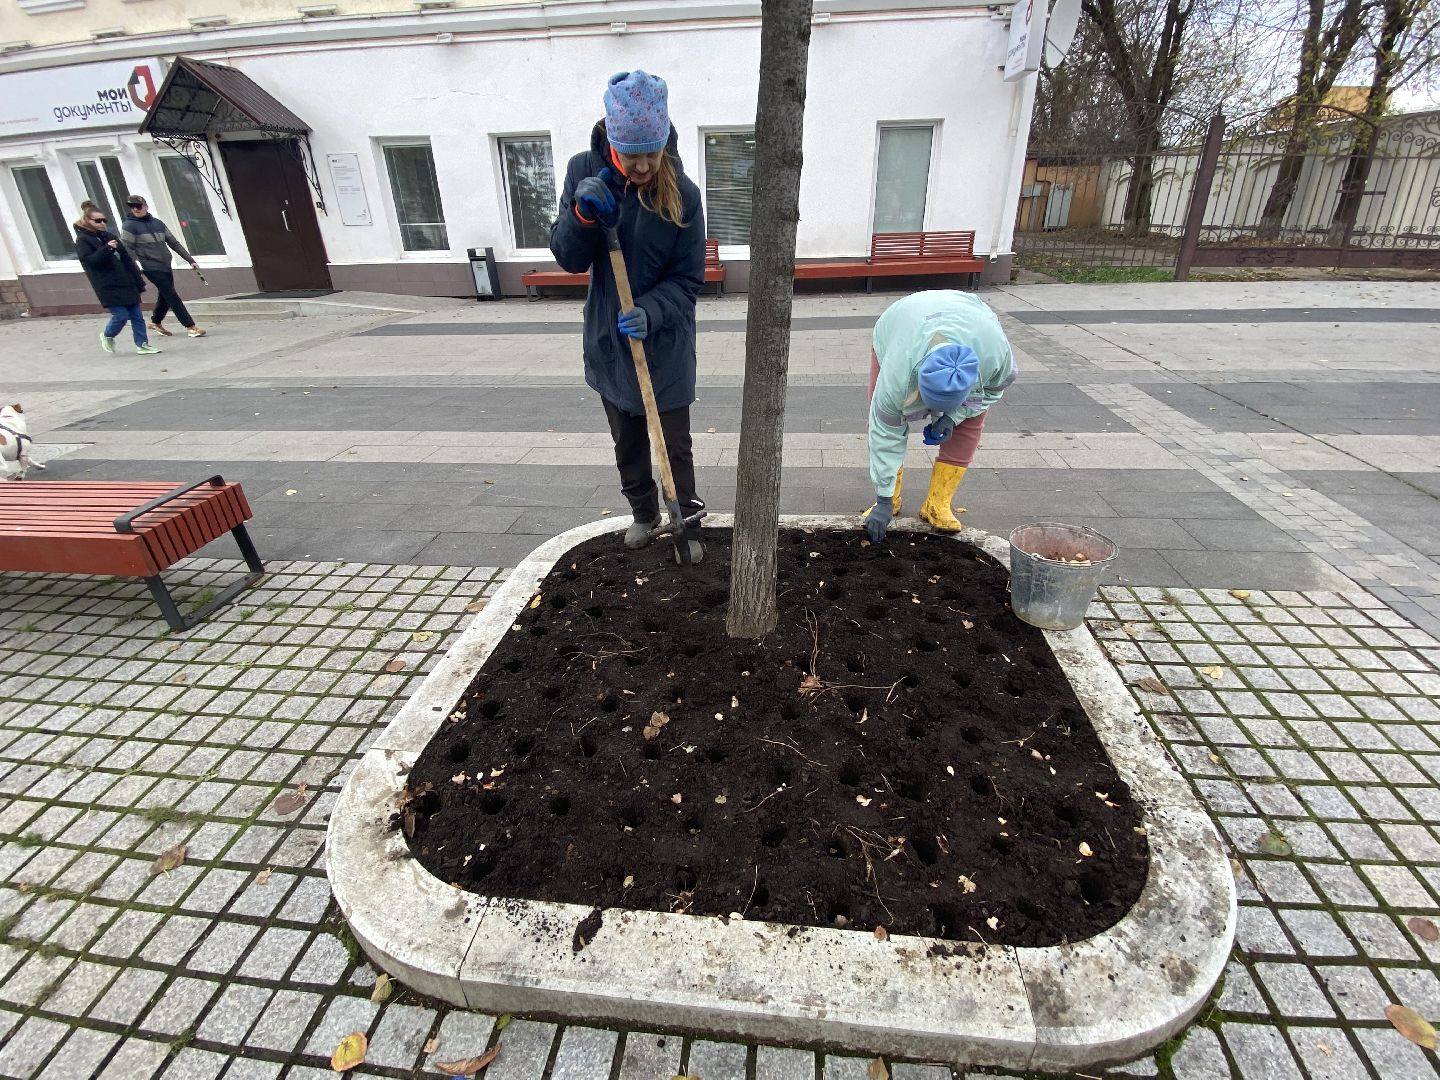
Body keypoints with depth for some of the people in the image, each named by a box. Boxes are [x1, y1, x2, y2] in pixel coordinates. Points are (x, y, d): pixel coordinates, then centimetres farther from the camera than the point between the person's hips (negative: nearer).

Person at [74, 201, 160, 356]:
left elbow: (126, 259, 16)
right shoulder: (82, 240, -3)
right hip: (108, 287, -6)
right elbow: (89, 260, -16)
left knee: (136, 315, 2)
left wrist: (138, 280, 12)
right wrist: (107, 248, -26)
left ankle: (142, 344, 7)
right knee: (121, 315, -9)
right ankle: (107, 336, 18)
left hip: (126, 283, 6)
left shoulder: (110, 236, 16)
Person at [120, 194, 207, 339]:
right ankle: (191, 326, -15)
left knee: (165, 297, 14)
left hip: (165, 266, 6)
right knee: (172, 296, -12)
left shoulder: (158, 223, 14)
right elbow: (127, 250, -9)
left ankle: (156, 322, 35)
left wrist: (191, 260, 12)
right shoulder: (129, 226, -2)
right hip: (151, 267, -6)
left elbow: (174, 243, 17)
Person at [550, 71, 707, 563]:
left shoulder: (682, 192, -13)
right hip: (608, 339, 3)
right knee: (626, 441, 17)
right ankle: (643, 513, 38)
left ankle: (686, 524, 24)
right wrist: (582, 213, -26)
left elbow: (688, 279, -11)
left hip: (665, 343, -3)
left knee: (674, 443, 5)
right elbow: (568, 257, -7)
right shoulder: (585, 171, -7)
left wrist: (651, 313, -28)